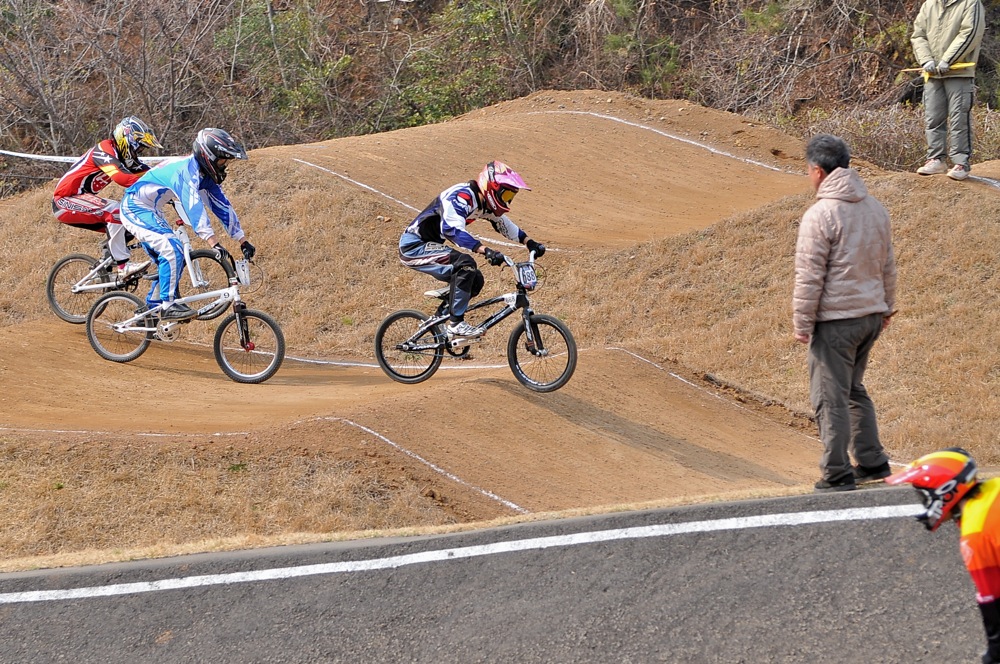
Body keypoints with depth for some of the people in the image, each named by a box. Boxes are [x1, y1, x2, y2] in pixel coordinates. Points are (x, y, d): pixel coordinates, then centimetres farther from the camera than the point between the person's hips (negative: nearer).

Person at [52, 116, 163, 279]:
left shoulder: (122, 157, 9)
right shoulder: (104, 151, -19)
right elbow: (120, 177, -36)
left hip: (79, 200, 10)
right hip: (65, 200, -10)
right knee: (114, 211, -28)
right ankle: (123, 266, -28)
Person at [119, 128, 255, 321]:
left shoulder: (205, 176, 4)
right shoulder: (187, 170, -26)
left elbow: (222, 207, 6)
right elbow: (194, 207, -37)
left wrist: (243, 241, 3)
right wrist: (214, 243, -44)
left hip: (151, 211, 10)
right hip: (135, 207, -10)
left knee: (171, 259, 10)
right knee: (172, 249, -23)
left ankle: (151, 310, 19)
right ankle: (168, 305, -19)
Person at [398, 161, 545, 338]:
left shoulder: (485, 203, 5)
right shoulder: (461, 197, -25)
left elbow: (504, 224, 21)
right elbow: (454, 230, -40)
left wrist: (530, 243, 10)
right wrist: (486, 251, -49)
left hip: (429, 245, 10)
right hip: (413, 247, -10)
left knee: (475, 281, 4)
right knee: (465, 264, -26)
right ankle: (455, 324, -21)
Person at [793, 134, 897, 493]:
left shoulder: (820, 215, -17)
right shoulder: (875, 209, 7)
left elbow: (809, 277, -16)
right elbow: (887, 265, 16)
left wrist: (802, 323, -9)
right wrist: (885, 306, 27)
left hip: (835, 319, -8)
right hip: (871, 315, 8)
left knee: (831, 396, 0)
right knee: (855, 390, 21)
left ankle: (837, 474, 3)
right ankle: (872, 462, 22)